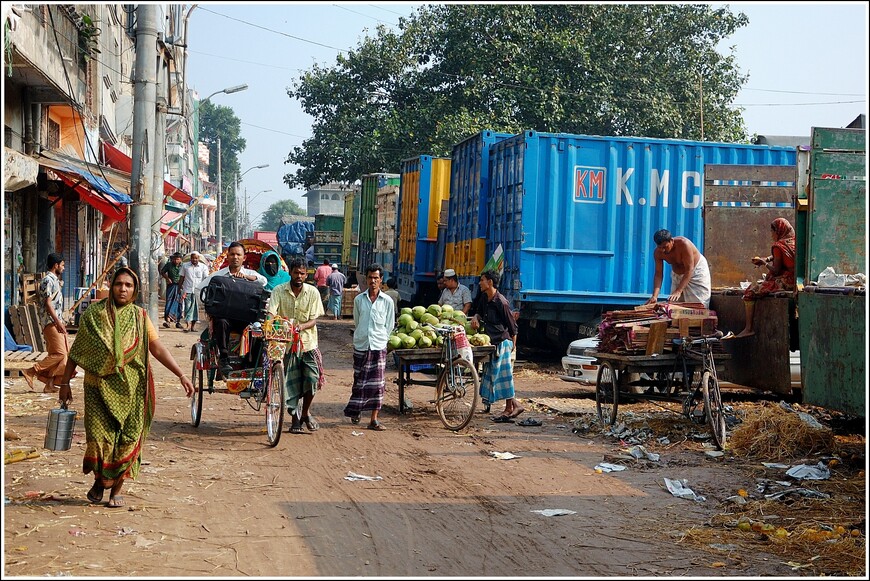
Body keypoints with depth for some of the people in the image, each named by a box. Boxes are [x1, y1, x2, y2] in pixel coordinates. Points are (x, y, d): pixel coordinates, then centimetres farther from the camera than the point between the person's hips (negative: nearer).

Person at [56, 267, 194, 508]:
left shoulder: (140, 317, 4)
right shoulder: (93, 314, 2)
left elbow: (158, 348, 0)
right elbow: (76, 351, 6)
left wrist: (181, 375, -9)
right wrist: (65, 382, 4)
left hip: (130, 389, 1)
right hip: (99, 388, -1)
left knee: (127, 440, 0)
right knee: (100, 436, -8)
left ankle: (116, 488, 18)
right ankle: (99, 480, 19)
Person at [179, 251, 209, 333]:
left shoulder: (203, 267, 4)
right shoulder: (185, 266, 7)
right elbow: (182, 278, 11)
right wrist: (179, 288, 7)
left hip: (198, 291, 0)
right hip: (187, 290, 0)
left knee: (196, 308, 4)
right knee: (188, 307, -6)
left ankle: (194, 324, 13)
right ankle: (188, 325, -11)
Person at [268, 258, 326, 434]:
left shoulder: (312, 292, 0)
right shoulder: (279, 291, -2)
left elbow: (313, 320, -3)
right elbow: (271, 314, -11)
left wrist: (301, 326, -23)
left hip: (308, 342, 0)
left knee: (312, 378, -11)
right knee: (289, 384, 2)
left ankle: (306, 412, 14)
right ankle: (294, 417, 22)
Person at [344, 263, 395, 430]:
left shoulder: (387, 301, 0)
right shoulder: (359, 299, 4)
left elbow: (389, 326, 7)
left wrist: (380, 338, 6)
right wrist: (362, 336, 11)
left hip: (379, 346, -1)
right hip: (361, 345, 1)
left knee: (377, 383, -3)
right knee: (359, 380, 6)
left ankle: (374, 419, 0)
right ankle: (355, 411, 24)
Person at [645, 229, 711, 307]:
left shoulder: (683, 244, -35)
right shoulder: (658, 252, -20)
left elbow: (689, 270, -34)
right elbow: (658, 274, -18)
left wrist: (678, 291, -41)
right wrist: (654, 296, -32)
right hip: (677, 274, 5)